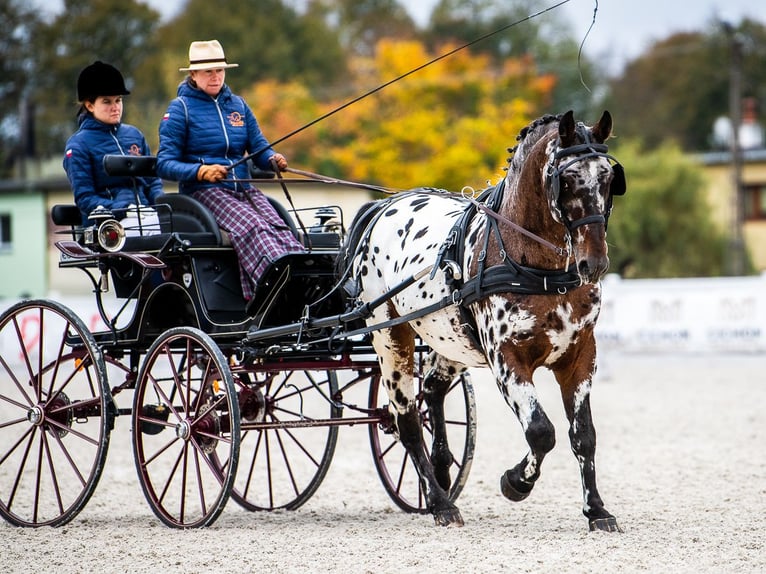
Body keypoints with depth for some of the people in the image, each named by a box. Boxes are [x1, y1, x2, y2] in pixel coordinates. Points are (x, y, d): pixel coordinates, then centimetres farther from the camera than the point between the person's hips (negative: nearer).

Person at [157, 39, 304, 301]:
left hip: (243, 189, 5)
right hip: (203, 191, -5)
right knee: (251, 226, -34)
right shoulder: (180, 108, 3)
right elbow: (165, 164, -4)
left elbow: (259, 148, 14)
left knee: (277, 226, -27)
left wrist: (274, 160, -11)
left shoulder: (238, 105, 19)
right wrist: (201, 171, -22)